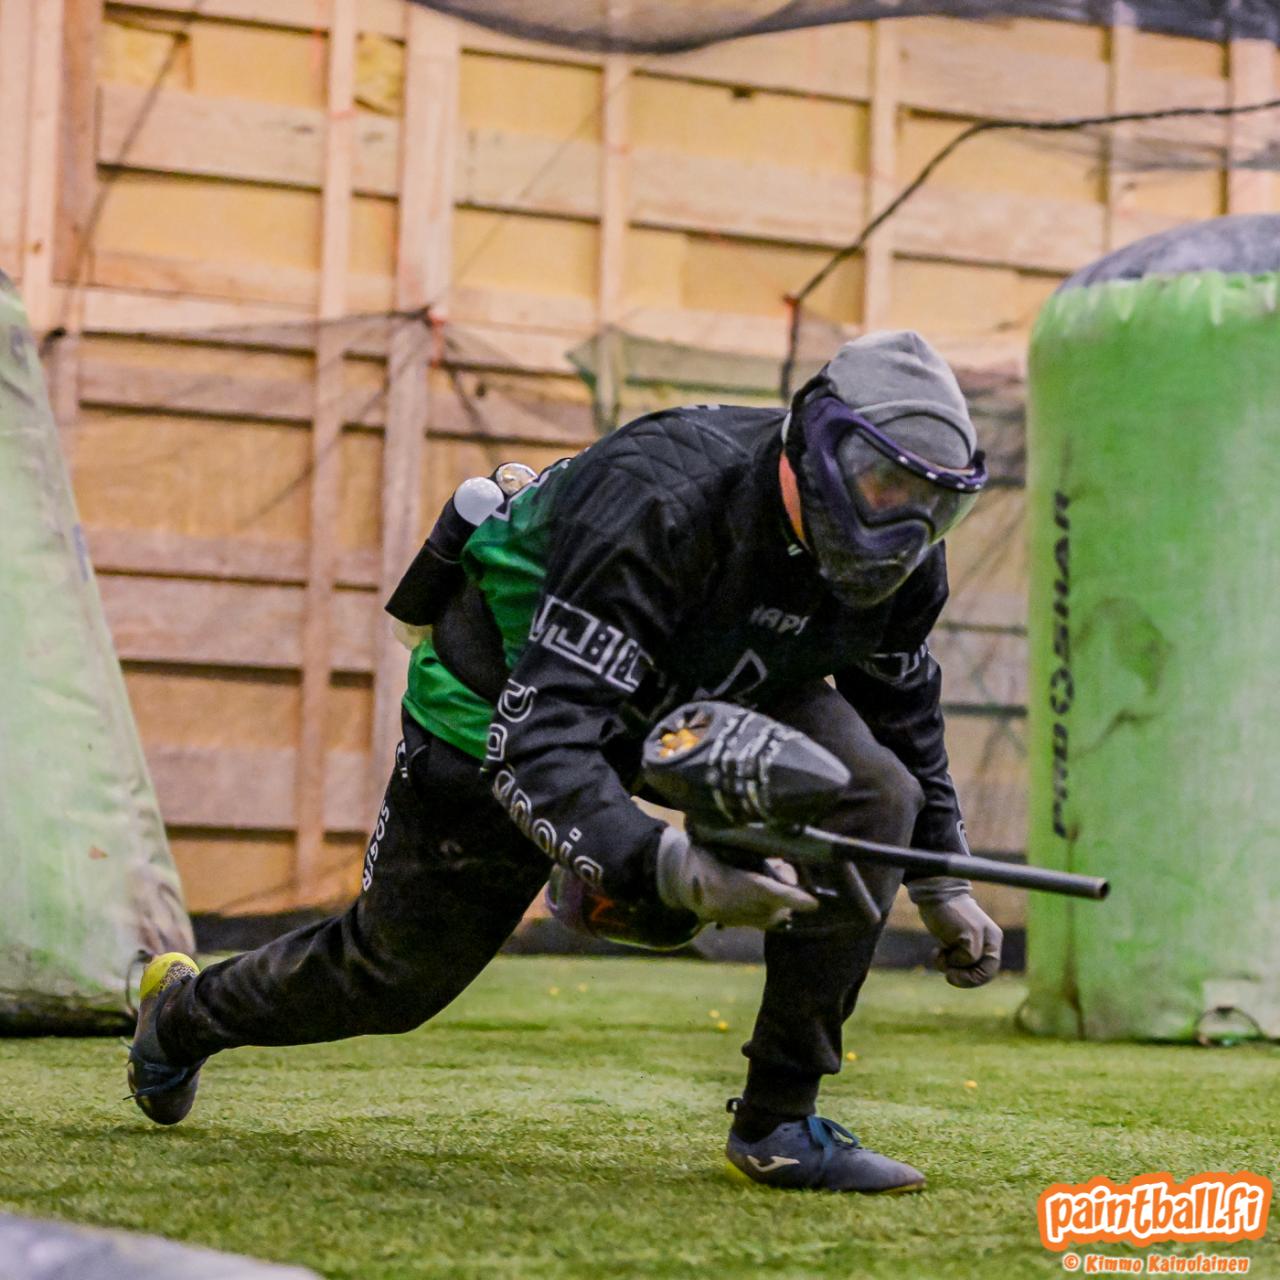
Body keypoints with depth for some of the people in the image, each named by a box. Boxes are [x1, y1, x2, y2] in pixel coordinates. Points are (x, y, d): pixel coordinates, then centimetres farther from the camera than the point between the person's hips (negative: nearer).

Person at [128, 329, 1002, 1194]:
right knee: (396, 972, 11)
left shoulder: (901, 561, -19)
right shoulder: (660, 503, -41)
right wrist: (670, 867, -60)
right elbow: (536, 750, -46)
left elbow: (903, 703, 6)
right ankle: (185, 1013, 45)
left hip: (706, 692, 5)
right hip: (507, 695, -5)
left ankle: (778, 1121, -12)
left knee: (871, 794, -22)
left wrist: (942, 883, 6)